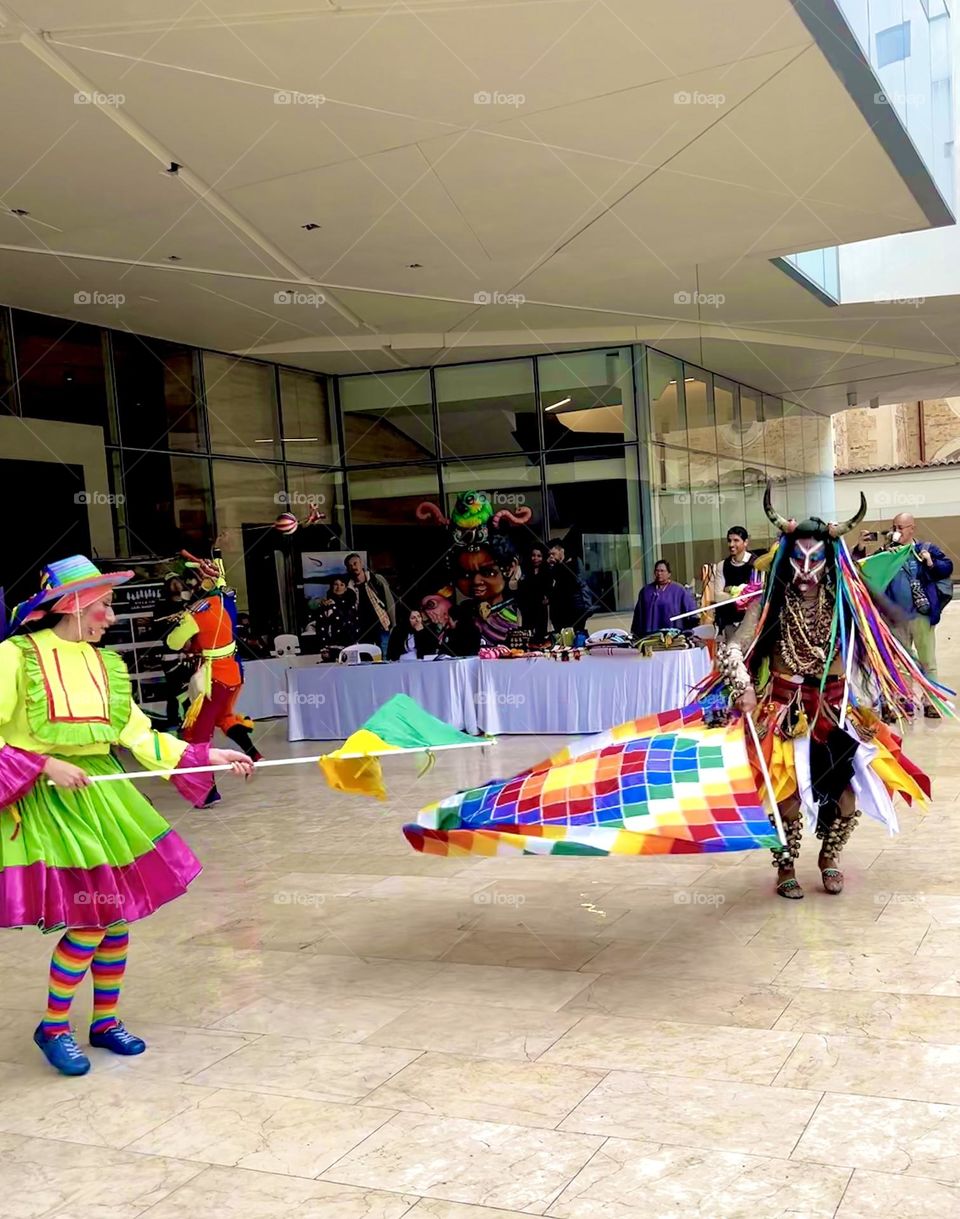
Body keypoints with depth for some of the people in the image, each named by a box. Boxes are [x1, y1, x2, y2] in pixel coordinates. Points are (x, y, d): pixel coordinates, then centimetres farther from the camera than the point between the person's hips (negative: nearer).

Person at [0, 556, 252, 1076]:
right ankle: (53, 1027, 16)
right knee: (89, 919, -7)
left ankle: (105, 1021, 28)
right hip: (47, 799, -6)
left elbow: (138, 734, 9)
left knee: (116, 914, 9)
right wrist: (46, 766, -18)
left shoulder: (103, 662, 10)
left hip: (102, 794, 6)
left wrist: (207, 756, 3)